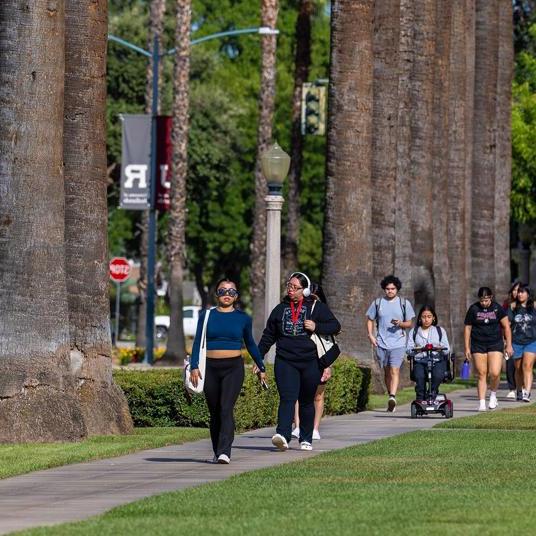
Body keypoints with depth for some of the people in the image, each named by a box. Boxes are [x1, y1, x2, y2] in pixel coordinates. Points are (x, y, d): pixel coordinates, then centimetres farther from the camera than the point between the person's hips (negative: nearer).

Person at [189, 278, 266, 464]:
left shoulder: (243, 318, 7)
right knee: (214, 412, 7)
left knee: (226, 409, -16)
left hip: (234, 367, -2)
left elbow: (250, 344, 19)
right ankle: (217, 452, 18)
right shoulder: (207, 316, 6)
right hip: (211, 367, 2)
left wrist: (261, 368, 23)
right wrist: (194, 367, -7)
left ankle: (224, 452, -23)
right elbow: (198, 342, 4)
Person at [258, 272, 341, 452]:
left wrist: (316, 327, -13)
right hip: (285, 362, 1)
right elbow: (268, 336, 18)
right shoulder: (280, 309, 12)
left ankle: (306, 439, 19)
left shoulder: (317, 308, 4)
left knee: (307, 402, 9)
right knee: (287, 398, -16)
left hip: (310, 362, -1)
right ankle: (283, 435, -30)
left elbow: (335, 326, 3)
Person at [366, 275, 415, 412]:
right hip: (381, 343, 3)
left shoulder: (404, 303, 5)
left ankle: (393, 397, -30)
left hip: (398, 343, -2)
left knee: (395, 370, -17)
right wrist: (370, 335, -1)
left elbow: (409, 323, 9)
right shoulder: (377, 303, 8)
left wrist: (400, 324, -13)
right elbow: (370, 320, 15)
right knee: (387, 372, 10)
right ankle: (391, 400, 20)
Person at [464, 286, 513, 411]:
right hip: (478, 345, 0)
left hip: (495, 344, 0)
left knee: (495, 373, -13)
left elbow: (506, 327, 6)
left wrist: (509, 345, 2)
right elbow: (467, 328, 6)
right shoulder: (473, 309, 1)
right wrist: (467, 348, 3)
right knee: (481, 375, -2)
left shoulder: (497, 308, 1)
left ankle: (493, 395, 14)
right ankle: (482, 403, 1)